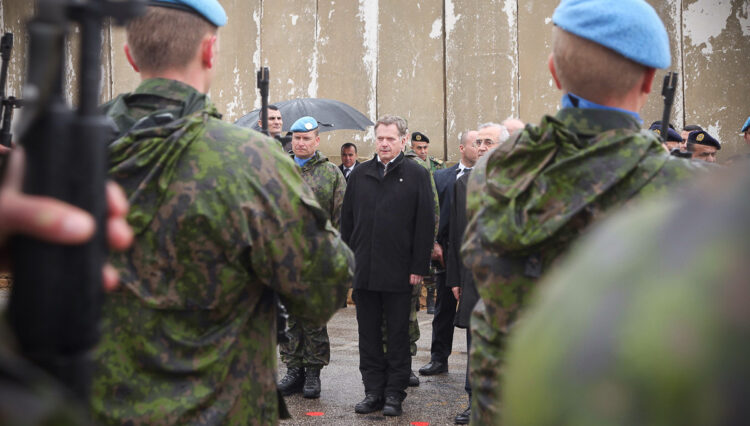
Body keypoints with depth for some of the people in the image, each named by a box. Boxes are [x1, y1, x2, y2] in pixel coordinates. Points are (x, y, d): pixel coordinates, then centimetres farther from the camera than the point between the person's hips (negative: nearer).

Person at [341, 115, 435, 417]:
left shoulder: (417, 175, -1)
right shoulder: (359, 174, 9)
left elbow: (425, 224, -3)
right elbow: (347, 220, 12)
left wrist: (419, 267, -8)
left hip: (399, 272, -3)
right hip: (363, 270, 3)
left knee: (398, 335, 6)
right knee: (369, 334, 9)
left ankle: (394, 394, 15)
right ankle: (373, 391, 19)